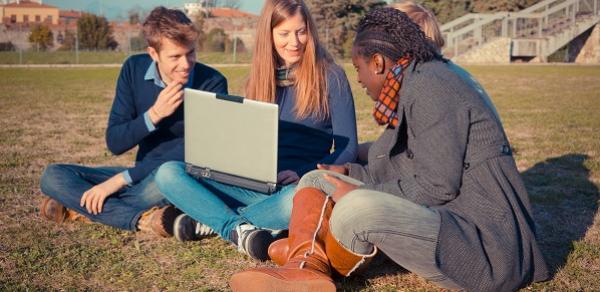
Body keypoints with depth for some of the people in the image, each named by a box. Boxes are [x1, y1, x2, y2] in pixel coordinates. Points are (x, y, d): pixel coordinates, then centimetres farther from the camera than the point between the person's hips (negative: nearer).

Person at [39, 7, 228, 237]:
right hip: (143, 174, 4)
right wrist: (154, 114, -23)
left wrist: (120, 179, -22)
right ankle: (143, 219, -30)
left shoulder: (212, 83, -13)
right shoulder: (134, 69, -3)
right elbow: (114, 143, -4)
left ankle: (80, 209, -18)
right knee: (52, 176, -11)